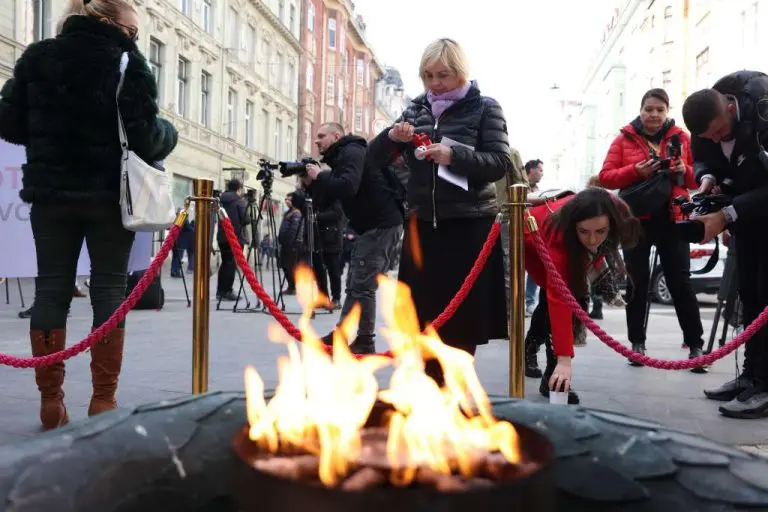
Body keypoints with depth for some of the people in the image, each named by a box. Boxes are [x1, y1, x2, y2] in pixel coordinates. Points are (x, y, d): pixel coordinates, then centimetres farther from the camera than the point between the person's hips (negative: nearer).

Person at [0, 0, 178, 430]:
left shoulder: (37, 55, 7)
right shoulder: (126, 61, -5)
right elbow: (145, 136, -12)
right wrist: (169, 134, 8)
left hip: (52, 192, 3)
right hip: (110, 194, -3)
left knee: (51, 289, 7)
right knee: (109, 290, 2)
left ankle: (50, 399, 8)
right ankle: (104, 399, 3)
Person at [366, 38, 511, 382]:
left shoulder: (484, 108, 1)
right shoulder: (415, 109, 10)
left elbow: (501, 163, -9)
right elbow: (374, 157, 10)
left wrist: (454, 155, -24)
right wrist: (393, 136, -12)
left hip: (469, 226, -3)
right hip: (423, 226, 3)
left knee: (463, 317, 2)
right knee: (423, 313, 4)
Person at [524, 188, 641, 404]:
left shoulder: (617, 213, -36)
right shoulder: (559, 235, -48)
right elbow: (558, 299, -49)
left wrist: (595, 257, -1)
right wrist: (564, 359, -51)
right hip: (531, 241, -6)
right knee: (551, 299, -25)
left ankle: (529, 348, 40)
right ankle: (553, 377, -13)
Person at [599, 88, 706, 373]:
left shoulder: (681, 138, 8)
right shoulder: (624, 139, 4)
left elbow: (697, 180, 9)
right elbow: (605, 177, -3)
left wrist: (684, 171, -13)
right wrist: (636, 171, -18)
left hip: (672, 219, 0)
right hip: (637, 219, 0)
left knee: (680, 281, -1)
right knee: (637, 281, 6)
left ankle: (696, 345, 6)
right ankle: (637, 342, 16)